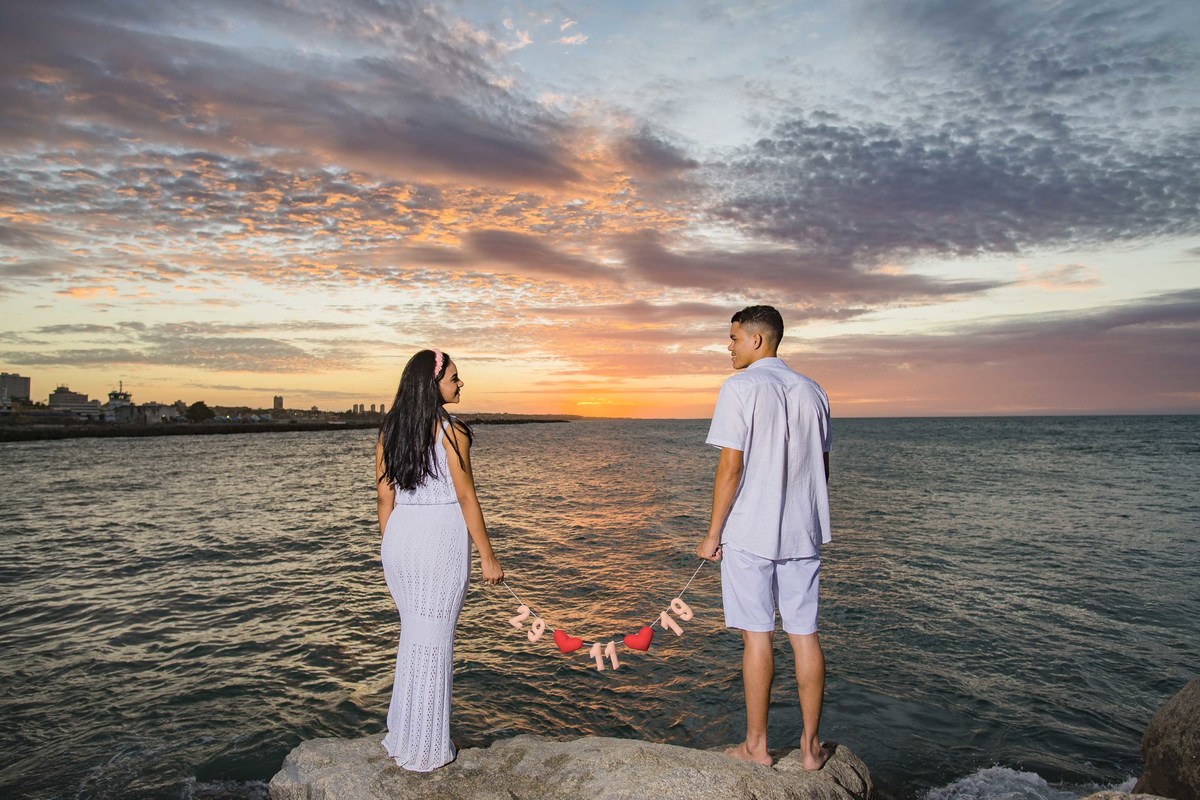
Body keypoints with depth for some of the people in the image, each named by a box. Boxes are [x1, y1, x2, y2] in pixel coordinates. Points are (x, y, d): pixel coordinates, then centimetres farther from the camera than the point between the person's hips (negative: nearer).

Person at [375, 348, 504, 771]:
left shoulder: (389, 430, 7)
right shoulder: (451, 431, -11)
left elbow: (385, 497, 10)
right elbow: (466, 498, -10)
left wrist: (392, 553, 18)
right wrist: (488, 557, -3)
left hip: (400, 537, 7)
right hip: (441, 538, -6)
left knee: (412, 635, 20)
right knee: (433, 641, 5)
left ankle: (403, 736, 34)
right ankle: (425, 750, 19)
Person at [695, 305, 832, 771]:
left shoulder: (740, 387, -10)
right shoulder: (811, 391, 10)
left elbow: (731, 467, -15)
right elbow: (823, 467, 14)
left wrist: (713, 534, -8)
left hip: (750, 532, -6)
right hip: (803, 533, 6)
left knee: (757, 635, 3)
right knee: (804, 635, 10)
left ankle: (756, 745, 16)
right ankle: (811, 746, 20)